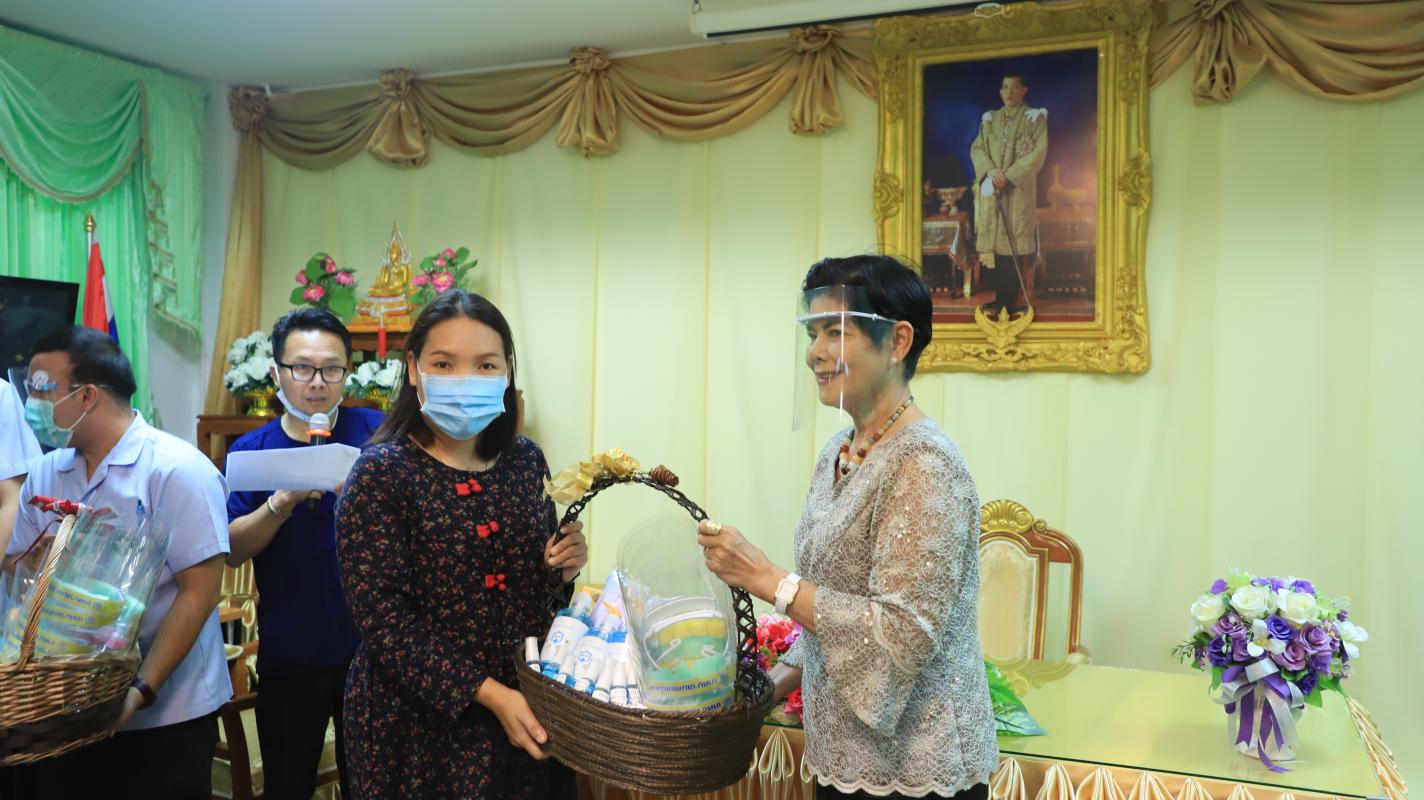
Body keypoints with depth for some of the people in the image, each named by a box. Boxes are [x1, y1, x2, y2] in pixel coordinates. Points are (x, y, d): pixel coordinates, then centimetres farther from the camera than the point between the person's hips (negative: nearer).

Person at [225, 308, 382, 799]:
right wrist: (284, 500, -21)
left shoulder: (376, 432, -3)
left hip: (371, 648, 0)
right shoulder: (251, 449, 0)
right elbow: (231, 550, -6)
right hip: (289, 658, 1)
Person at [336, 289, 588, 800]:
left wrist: (562, 571, -9)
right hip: (418, 720, -4)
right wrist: (487, 694, -21)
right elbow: (384, 618, -17)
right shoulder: (381, 473, -12)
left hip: (527, 711, 5)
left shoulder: (526, 460, 1)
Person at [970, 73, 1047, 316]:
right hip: (990, 190, 4)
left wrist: (1009, 175, -15)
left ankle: (1010, 301, -2)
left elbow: (1038, 153, -7)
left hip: (1019, 189, -4)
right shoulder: (989, 119, 15)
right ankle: (1000, 298, 10)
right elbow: (976, 148, 8)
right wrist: (990, 170, -12)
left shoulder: (1035, 118, 2)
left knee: (1015, 243, -6)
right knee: (992, 242, 2)